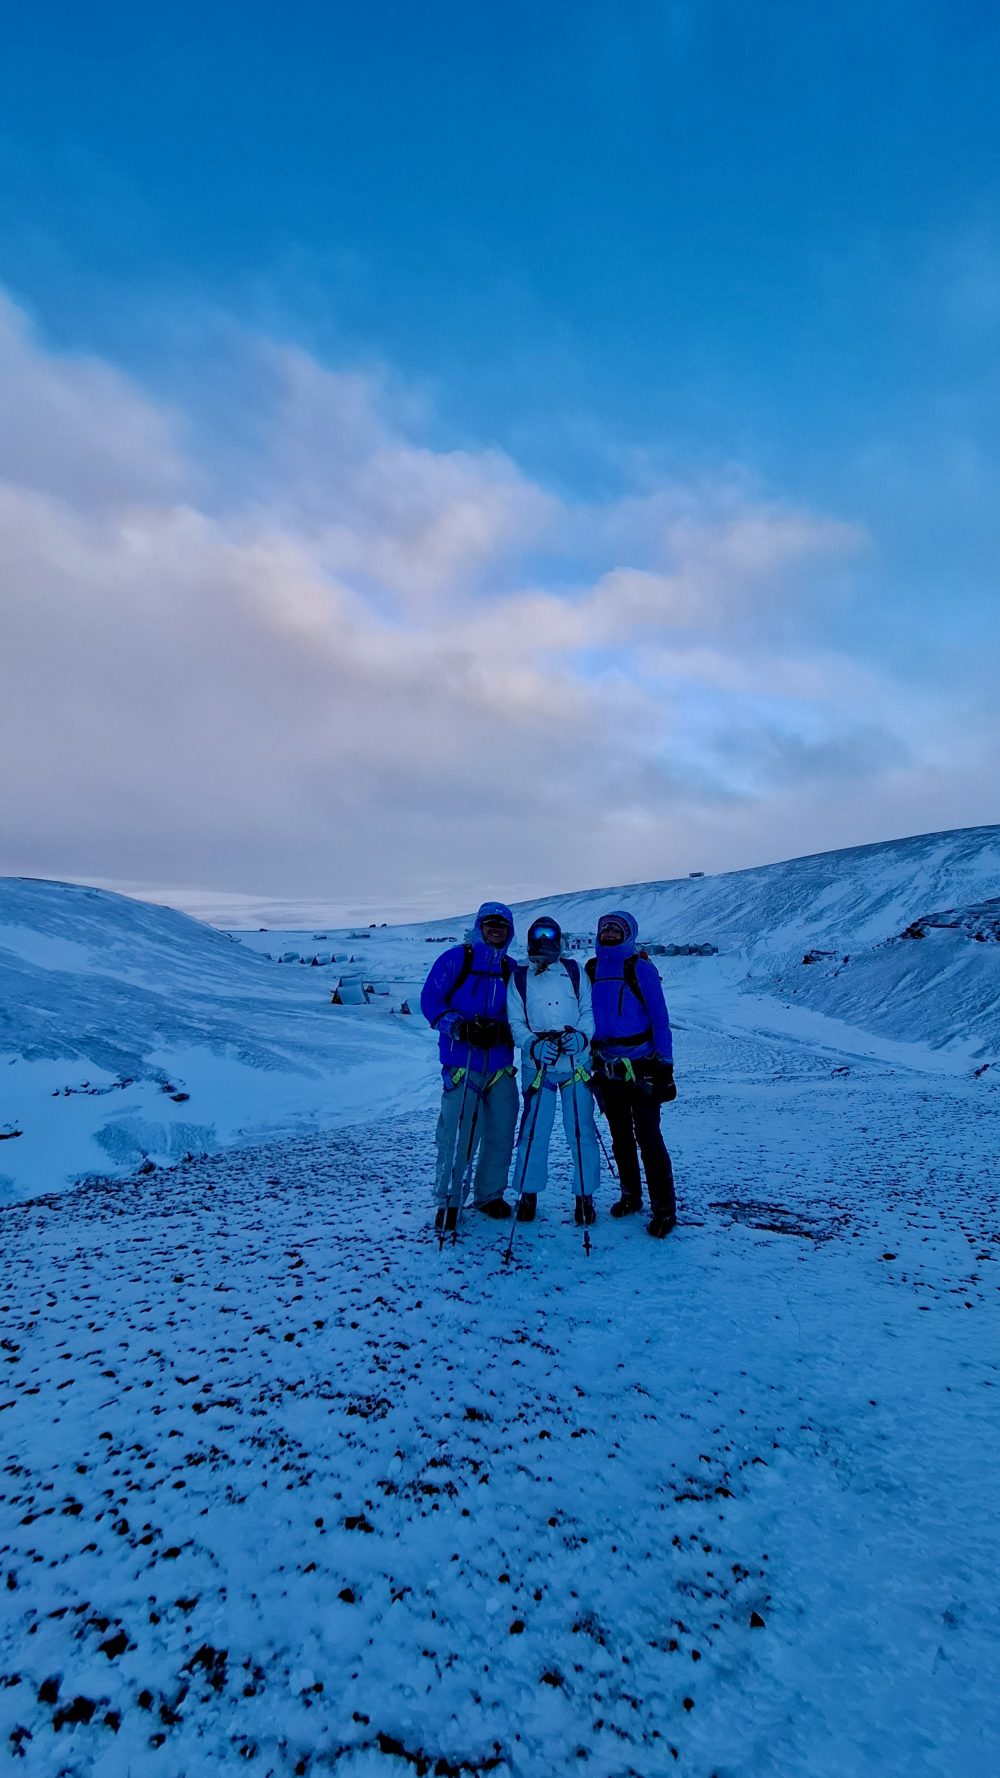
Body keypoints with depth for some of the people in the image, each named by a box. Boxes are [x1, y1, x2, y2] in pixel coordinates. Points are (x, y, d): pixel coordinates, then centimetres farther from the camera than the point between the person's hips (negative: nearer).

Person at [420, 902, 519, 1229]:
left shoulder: (510, 968, 13)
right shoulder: (456, 958, 0)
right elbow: (430, 1000, -4)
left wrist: (499, 1030, -9)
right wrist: (460, 1027, -18)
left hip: (501, 1065, 5)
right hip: (461, 1063, -5)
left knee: (501, 1131, 9)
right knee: (458, 1134, -8)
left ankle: (490, 1195, 28)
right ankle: (447, 1200, 11)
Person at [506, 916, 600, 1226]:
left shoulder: (574, 971, 7)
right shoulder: (519, 977, 5)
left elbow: (589, 1010, 2)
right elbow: (515, 1022, 1)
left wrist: (581, 1036, -17)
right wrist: (534, 1045, -16)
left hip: (576, 1061, 1)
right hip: (537, 1063, 0)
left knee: (581, 1130, 2)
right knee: (534, 1129, 0)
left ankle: (585, 1195, 18)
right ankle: (528, 1193, 18)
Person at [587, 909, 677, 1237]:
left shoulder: (641, 968, -9)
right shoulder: (590, 970, 5)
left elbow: (659, 1019, -9)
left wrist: (665, 1065, -13)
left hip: (641, 1066, -5)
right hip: (606, 1068, 5)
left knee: (648, 1137, -4)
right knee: (620, 1137, 15)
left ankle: (664, 1208, 8)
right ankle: (630, 1195, 32)